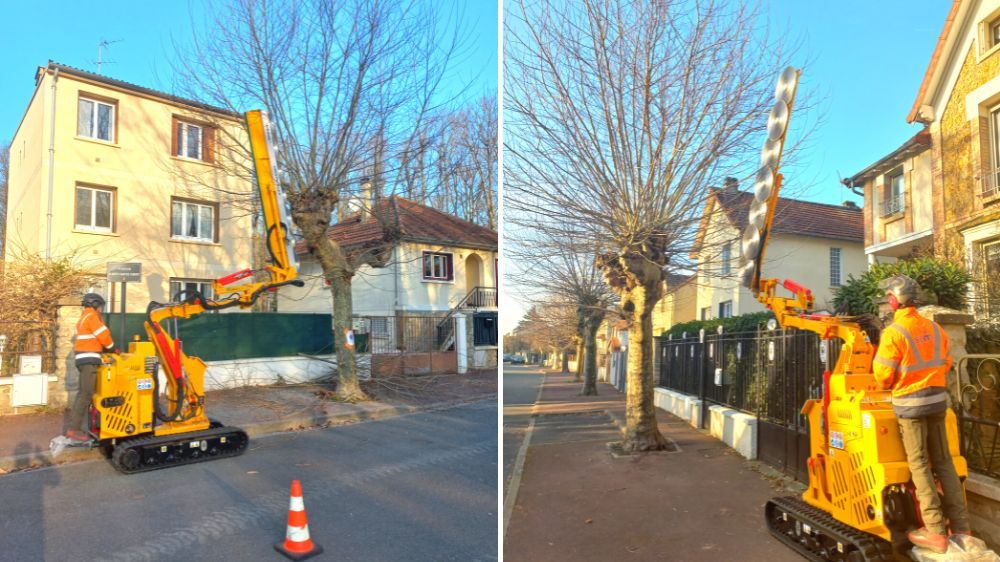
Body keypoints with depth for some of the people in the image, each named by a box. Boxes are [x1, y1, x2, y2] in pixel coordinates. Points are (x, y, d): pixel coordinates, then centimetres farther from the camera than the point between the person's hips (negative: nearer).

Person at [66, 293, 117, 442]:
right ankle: (74, 429, -12)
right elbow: (104, 335, -11)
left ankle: (74, 425, 17)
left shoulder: (84, 318, 23)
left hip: (84, 359, 11)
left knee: (83, 393, 14)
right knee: (86, 394, -11)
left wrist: (106, 349, 14)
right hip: (89, 359, -11)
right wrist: (112, 348, 5)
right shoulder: (91, 316, -9)